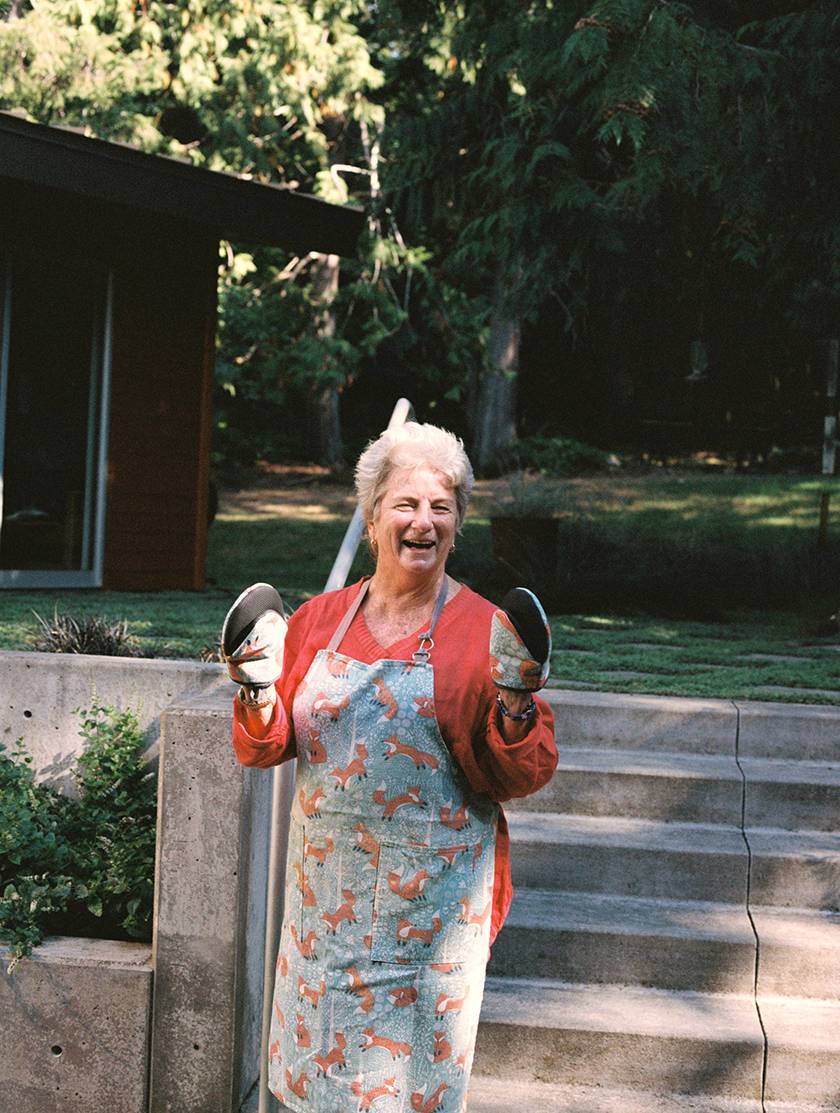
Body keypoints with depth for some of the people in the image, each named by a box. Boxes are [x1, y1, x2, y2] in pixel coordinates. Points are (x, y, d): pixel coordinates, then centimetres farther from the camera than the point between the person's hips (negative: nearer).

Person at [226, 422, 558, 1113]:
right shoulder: (319, 620, 5)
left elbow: (524, 778, -4)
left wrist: (515, 709, -22)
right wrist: (260, 696, -10)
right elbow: (265, 749, 9)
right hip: (325, 889, 3)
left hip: (432, 898, -3)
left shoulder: (486, 634, -5)